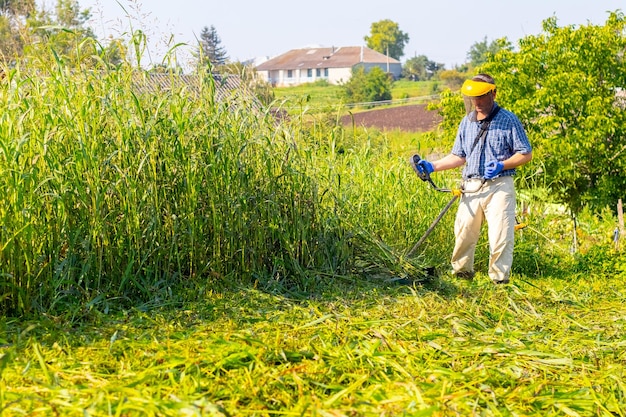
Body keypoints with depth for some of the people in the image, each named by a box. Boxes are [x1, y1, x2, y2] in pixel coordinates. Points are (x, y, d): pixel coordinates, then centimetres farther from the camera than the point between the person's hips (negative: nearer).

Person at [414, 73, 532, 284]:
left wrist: (501, 165, -18)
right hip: (471, 186, 5)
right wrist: (432, 166, 4)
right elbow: (459, 156, 17)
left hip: (499, 186, -4)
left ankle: (500, 278, 6)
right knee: (463, 232, 5)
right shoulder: (466, 122, 13)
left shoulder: (508, 121, -2)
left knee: (500, 235, -6)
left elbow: (526, 154, -2)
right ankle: (461, 273, 20)